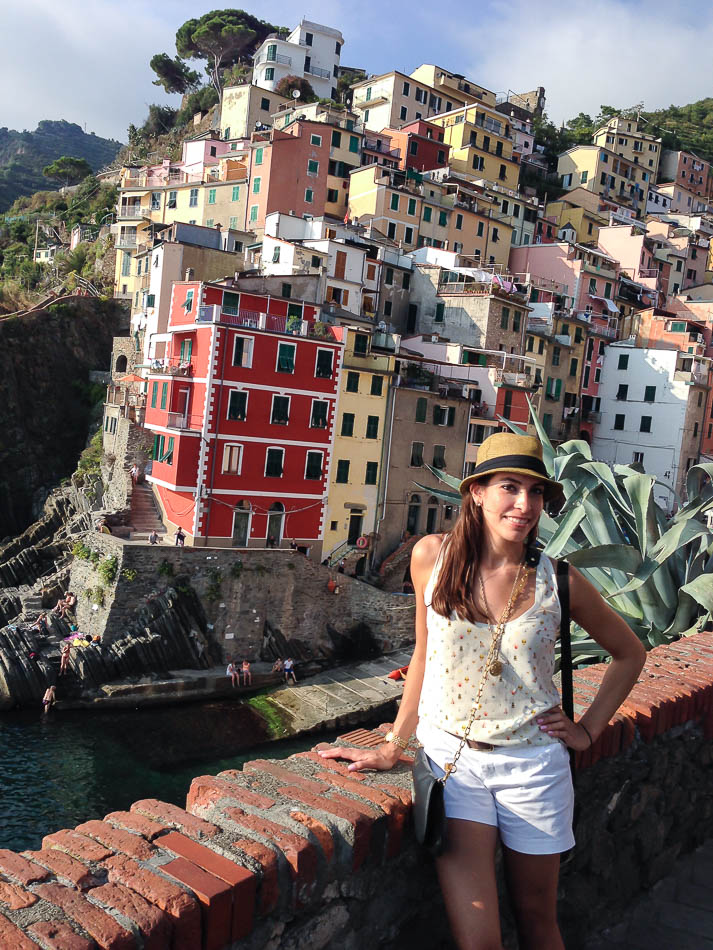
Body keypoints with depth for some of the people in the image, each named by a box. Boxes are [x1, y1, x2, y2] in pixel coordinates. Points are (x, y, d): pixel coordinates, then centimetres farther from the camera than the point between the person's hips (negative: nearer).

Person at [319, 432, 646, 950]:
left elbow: (630, 653, 9)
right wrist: (392, 747, 8)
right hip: (451, 755, 0)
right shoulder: (432, 556, -7)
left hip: (532, 763, 0)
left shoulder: (556, 580, -9)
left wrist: (588, 729, 2)